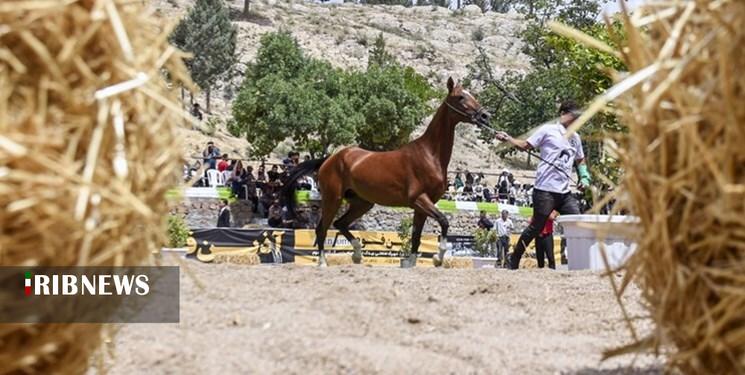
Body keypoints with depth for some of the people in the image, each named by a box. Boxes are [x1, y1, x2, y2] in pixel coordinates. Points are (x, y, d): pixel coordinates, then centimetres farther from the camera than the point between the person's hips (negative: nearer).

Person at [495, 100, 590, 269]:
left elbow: (580, 160, 30)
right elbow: (526, 145, 1)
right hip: (545, 190, -7)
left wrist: (584, 178, 15)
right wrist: (507, 139, -13)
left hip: (565, 192, 7)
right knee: (536, 227, -2)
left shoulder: (575, 137, 19)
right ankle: (514, 260, 10)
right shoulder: (548, 130, 0)